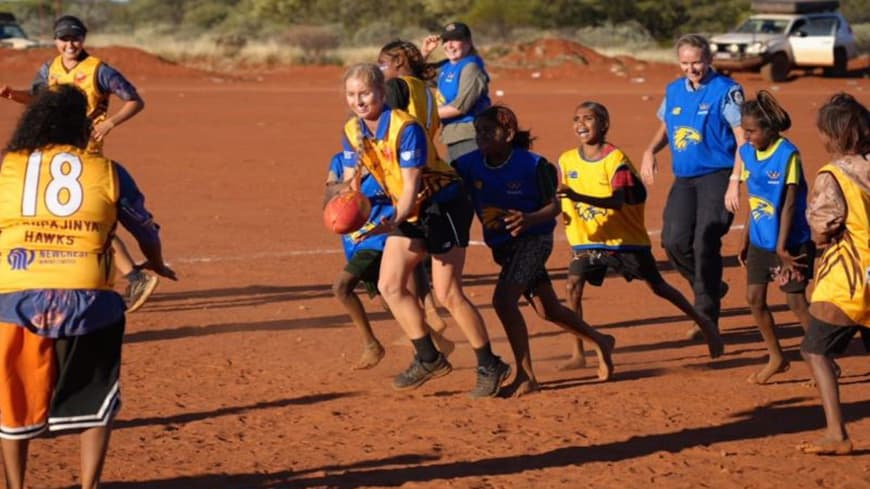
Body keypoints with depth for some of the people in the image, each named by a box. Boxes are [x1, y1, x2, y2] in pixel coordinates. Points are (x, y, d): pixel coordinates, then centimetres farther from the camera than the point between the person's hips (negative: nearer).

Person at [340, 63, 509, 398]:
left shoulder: (405, 128, -25)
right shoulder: (353, 132, -3)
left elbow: (411, 187, -28)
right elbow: (350, 182, -1)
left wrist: (394, 222, -44)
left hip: (444, 204, -8)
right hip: (409, 211, 8)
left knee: (447, 294, -11)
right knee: (389, 285, 0)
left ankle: (490, 367, 2)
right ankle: (429, 359, 13)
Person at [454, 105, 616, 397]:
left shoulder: (532, 165, -18)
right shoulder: (468, 165, -8)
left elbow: (554, 206, -13)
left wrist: (529, 219, -32)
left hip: (533, 239, -6)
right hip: (502, 245, 6)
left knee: (503, 299, -23)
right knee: (547, 310, 16)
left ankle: (526, 376, -14)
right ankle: (599, 342, 40)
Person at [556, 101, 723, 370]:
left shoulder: (615, 158, -17)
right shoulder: (567, 160, -2)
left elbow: (617, 201, -29)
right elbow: (558, 197, 3)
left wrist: (577, 196, -43)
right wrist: (561, 211, -22)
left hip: (626, 238, -3)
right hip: (588, 240, 3)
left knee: (658, 286, 8)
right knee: (573, 284, -17)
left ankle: (702, 322, 30)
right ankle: (578, 354, -12)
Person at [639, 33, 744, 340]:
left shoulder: (726, 91, -7)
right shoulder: (674, 91, 11)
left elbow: (743, 138, -10)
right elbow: (665, 128, 26)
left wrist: (734, 182, -18)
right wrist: (651, 151, 4)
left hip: (716, 176, -6)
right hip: (683, 178, 6)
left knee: (705, 243, -12)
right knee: (674, 241, -5)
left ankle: (707, 317, -3)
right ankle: (711, 288, 21)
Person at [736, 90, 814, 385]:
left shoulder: (787, 154, -18)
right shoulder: (747, 152, 2)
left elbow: (790, 202, -17)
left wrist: (782, 247, -18)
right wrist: (745, 240, 13)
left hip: (790, 241, -7)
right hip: (760, 241, 7)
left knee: (796, 301, -4)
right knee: (754, 298, 7)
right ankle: (776, 359, 22)